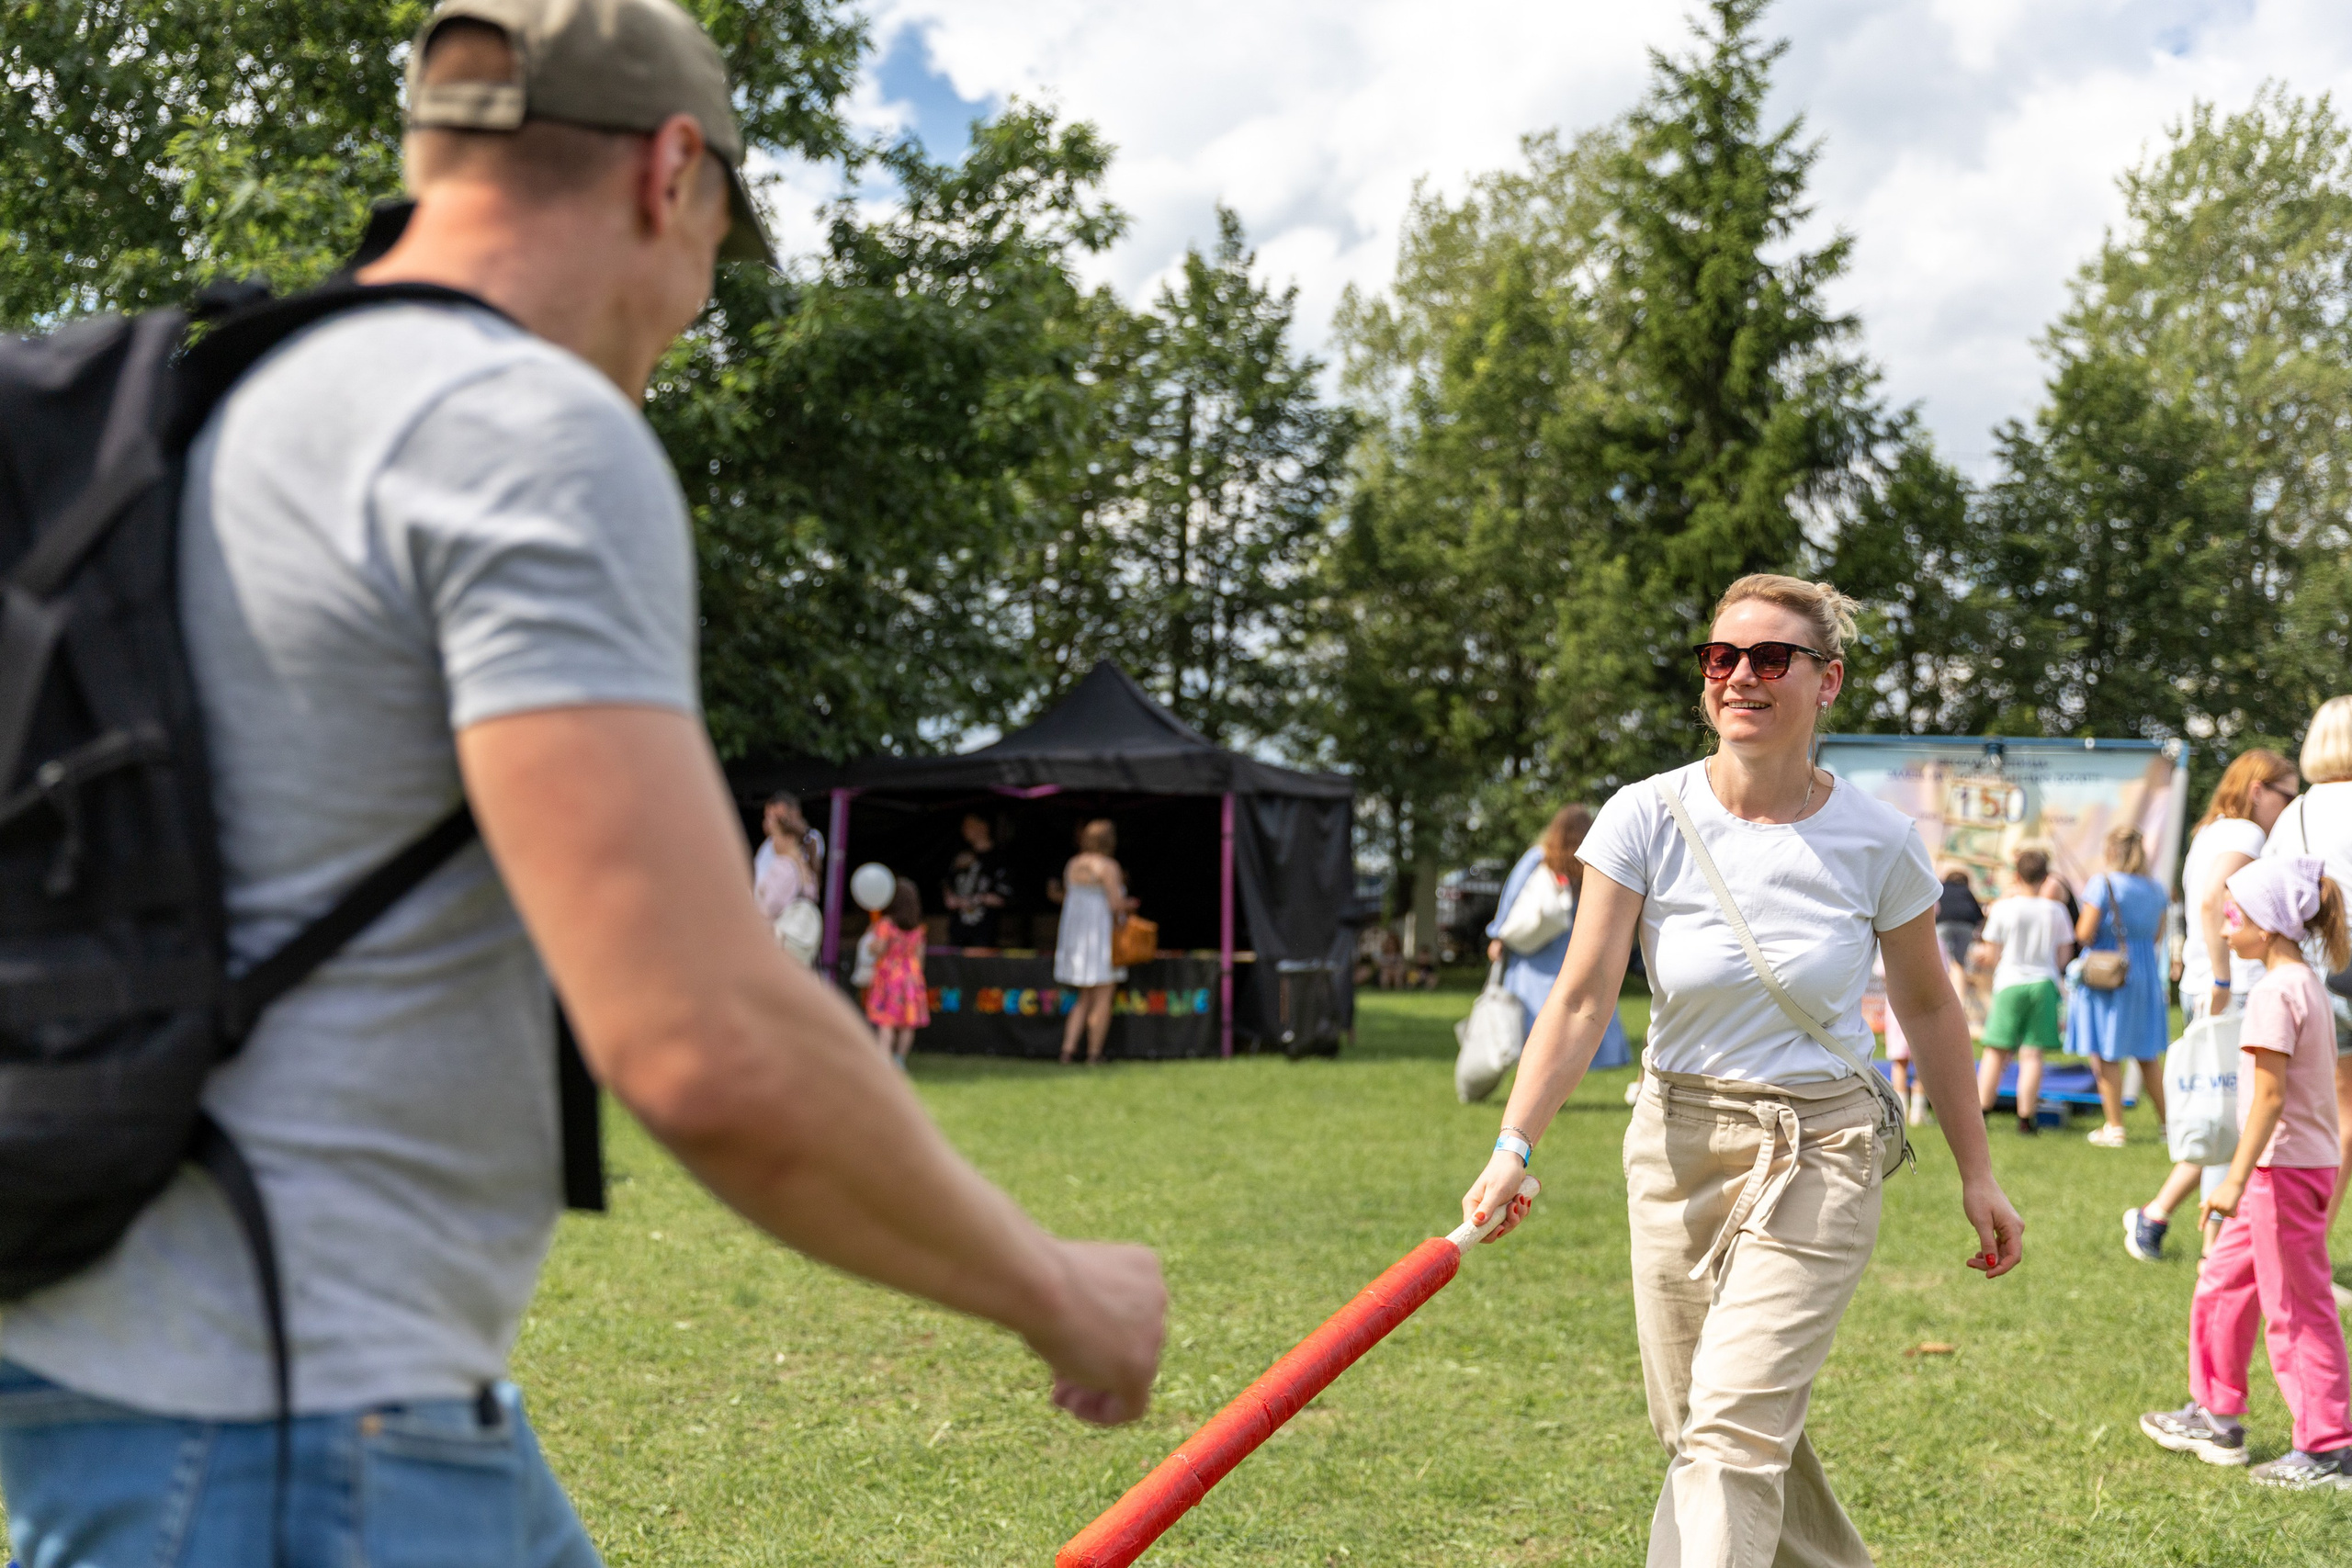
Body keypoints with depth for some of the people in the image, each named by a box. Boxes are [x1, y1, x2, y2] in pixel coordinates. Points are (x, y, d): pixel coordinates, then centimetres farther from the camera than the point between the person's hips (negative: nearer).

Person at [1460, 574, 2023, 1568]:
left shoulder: (1876, 842, -7)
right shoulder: (1647, 818, -8)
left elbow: (1928, 1010, 6)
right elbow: (1582, 1000, -11)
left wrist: (1975, 1174, 10)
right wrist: (1514, 1147, -23)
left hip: (1820, 1154, -2)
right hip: (1677, 1147, 3)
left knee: (1731, 1426, -14)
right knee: (1692, 1427, 13)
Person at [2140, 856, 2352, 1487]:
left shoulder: (2274, 992, -18)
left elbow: (2271, 1095, -22)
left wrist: (2236, 1179, -23)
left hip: (2284, 1168, -10)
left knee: (2296, 1308, -2)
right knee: (2222, 1283, 18)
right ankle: (2216, 1416, 27)